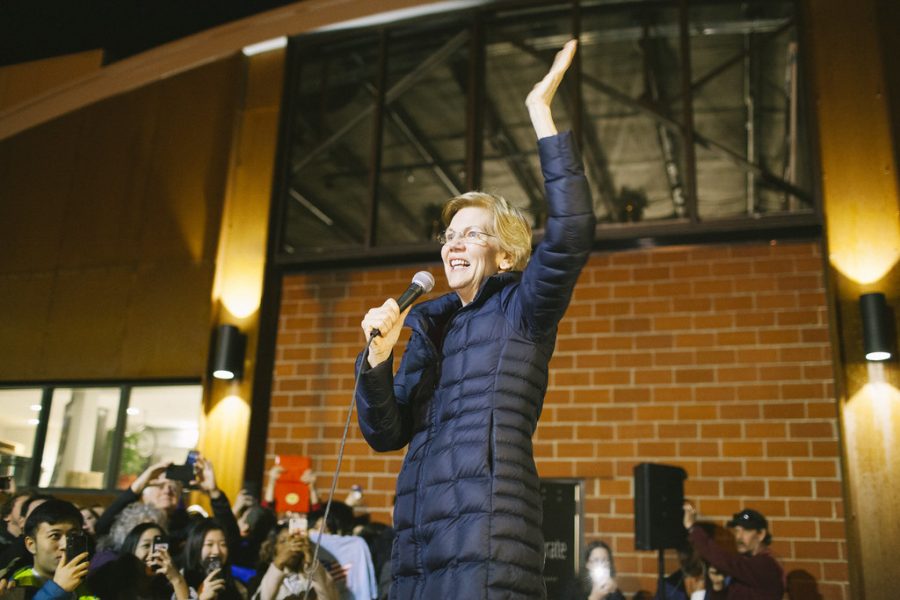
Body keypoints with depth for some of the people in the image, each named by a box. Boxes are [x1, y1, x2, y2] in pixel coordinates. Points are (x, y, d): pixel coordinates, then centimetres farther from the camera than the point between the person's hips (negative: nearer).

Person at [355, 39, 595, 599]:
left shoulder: (522, 309, 3)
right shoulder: (428, 324, 18)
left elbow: (571, 235, -17)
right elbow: (387, 433, 13)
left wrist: (541, 111, -15)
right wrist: (379, 356, -5)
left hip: (487, 536, -6)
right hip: (418, 534, 6)